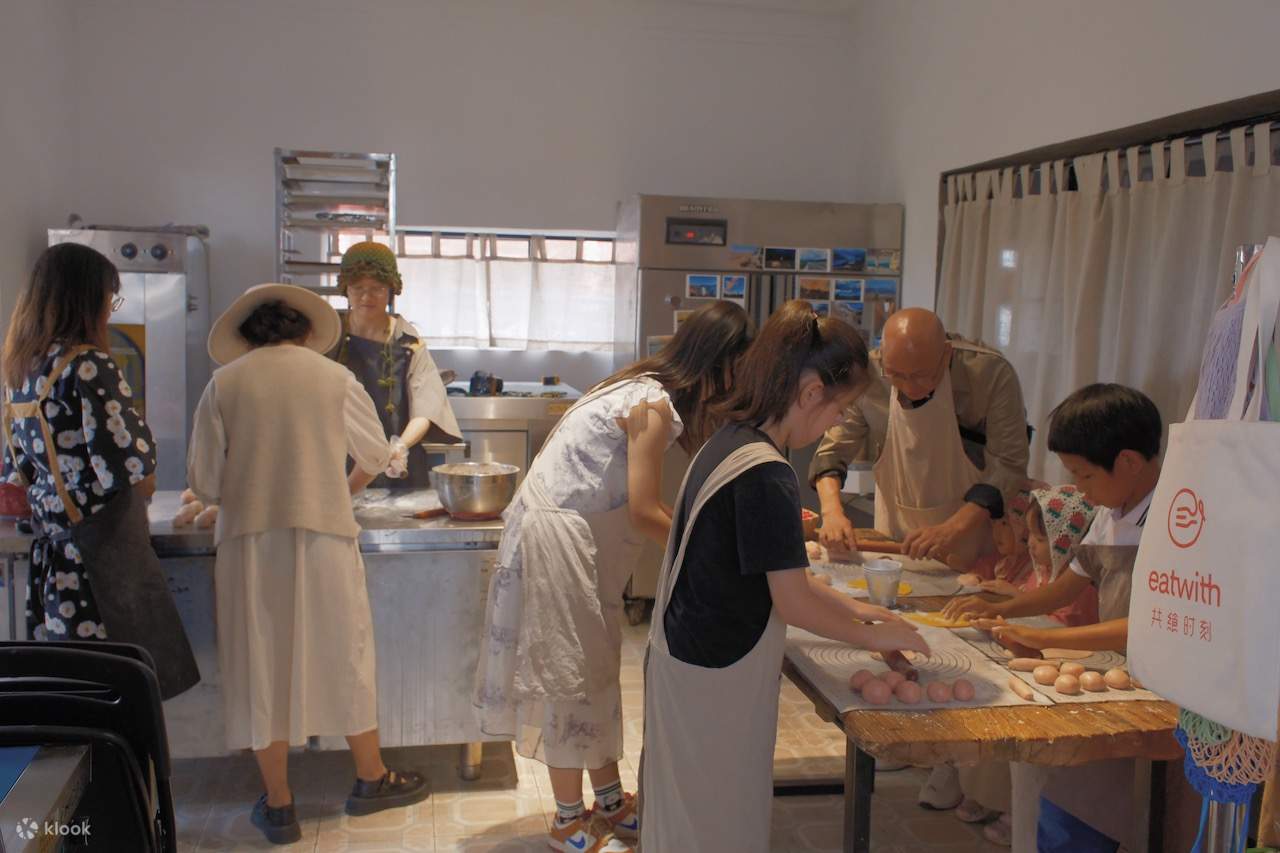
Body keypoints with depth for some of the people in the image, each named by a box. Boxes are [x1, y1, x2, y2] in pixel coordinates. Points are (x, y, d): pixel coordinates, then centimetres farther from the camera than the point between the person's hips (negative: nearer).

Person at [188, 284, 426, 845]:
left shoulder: (223, 384, 0)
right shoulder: (334, 377, 0)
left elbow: (204, 482, 0)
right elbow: (377, 454, 11)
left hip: (248, 540, 1)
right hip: (323, 533, 0)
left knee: (263, 663, 11)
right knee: (343, 653, 14)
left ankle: (278, 806, 22)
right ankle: (371, 779, 30)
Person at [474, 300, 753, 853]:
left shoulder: (653, 393, 9)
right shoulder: (654, 405, -19)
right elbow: (644, 513, -21)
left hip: (580, 535, 10)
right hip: (557, 534, -10)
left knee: (596, 665, 15)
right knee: (570, 669, 1)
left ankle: (610, 803, 28)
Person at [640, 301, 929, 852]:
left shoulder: (727, 443, 4)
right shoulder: (766, 475, -24)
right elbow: (792, 602, -20)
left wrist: (851, 609, 12)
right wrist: (873, 636, -4)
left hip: (681, 658, 9)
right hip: (716, 679, -9)